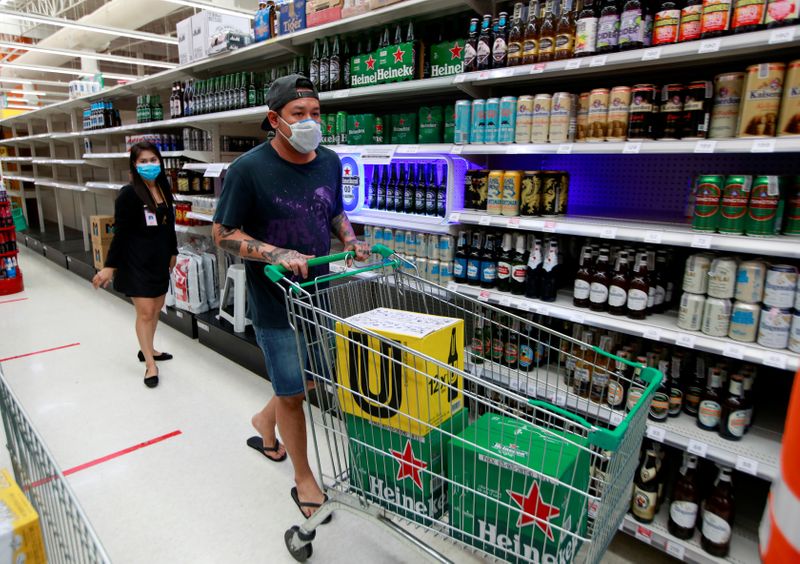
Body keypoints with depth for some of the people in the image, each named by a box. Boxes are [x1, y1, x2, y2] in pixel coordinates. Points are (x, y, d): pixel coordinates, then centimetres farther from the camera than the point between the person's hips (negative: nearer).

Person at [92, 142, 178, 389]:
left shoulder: (164, 190, 4)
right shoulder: (129, 194, -14)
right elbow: (120, 233, -13)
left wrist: (172, 252, 20)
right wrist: (109, 266, -12)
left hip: (159, 259, 7)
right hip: (136, 261, -7)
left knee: (156, 307, 16)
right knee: (145, 312, -4)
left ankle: (147, 349, 36)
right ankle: (150, 364, 9)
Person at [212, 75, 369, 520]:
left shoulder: (330, 162, 2)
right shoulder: (249, 169, -15)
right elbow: (224, 234, -11)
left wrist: (351, 241, -2)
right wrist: (276, 254, -25)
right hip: (276, 301, -6)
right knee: (293, 392, 7)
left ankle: (266, 420, 52)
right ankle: (304, 480, 30)